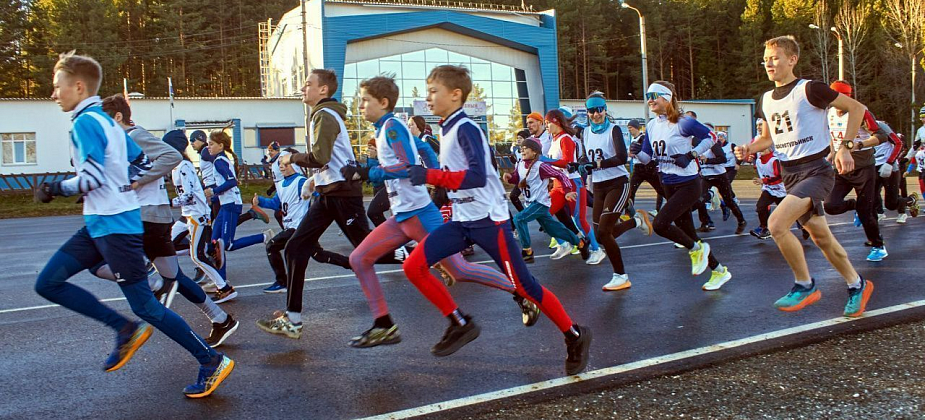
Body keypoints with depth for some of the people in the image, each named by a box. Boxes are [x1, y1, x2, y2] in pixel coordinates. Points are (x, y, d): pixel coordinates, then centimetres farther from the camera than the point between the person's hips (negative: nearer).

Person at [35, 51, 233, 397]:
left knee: (144, 306, -5)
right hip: (98, 224, 10)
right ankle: (125, 330, 11)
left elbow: (93, 177, -23)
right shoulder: (107, 122, 15)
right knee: (47, 283, 10)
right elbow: (141, 163, 20)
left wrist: (55, 189, -9)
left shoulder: (85, 122, -14)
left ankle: (212, 362, 2)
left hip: (114, 225, -10)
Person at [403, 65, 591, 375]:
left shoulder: (466, 129, -15)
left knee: (523, 286, -1)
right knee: (413, 266, -5)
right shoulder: (446, 130, 12)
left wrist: (430, 176, -26)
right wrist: (430, 178, 12)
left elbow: (477, 176, -28)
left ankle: (575, 336, 18)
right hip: (461, 221, 8)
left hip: (488, 220, -8)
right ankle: (460, 324, 8)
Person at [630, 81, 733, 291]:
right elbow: (647, 158, 9)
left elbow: (710, 137, -6)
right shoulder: (651, 126, 7)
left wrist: (691, 155, -15)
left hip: (688, 184, -8)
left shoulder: (682, 123, -14)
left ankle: (696, 249, 6)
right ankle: (719, 271, 27)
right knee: (688, 232, 11)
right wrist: (637, 152, -12)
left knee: (659, 224, -19)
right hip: (669, 186, 8)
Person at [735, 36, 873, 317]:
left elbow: (857, 108, -5)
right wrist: (749, 149, 1)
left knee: (776, 224, -24)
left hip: (816, 171, -8)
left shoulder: (810, 90, -11)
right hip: (790, 176, 8)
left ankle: (805, 285, -4)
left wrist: (844, 147, -12)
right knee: (821, 238, 15)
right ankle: (857, 285, 35)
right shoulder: (766, 100, 10)